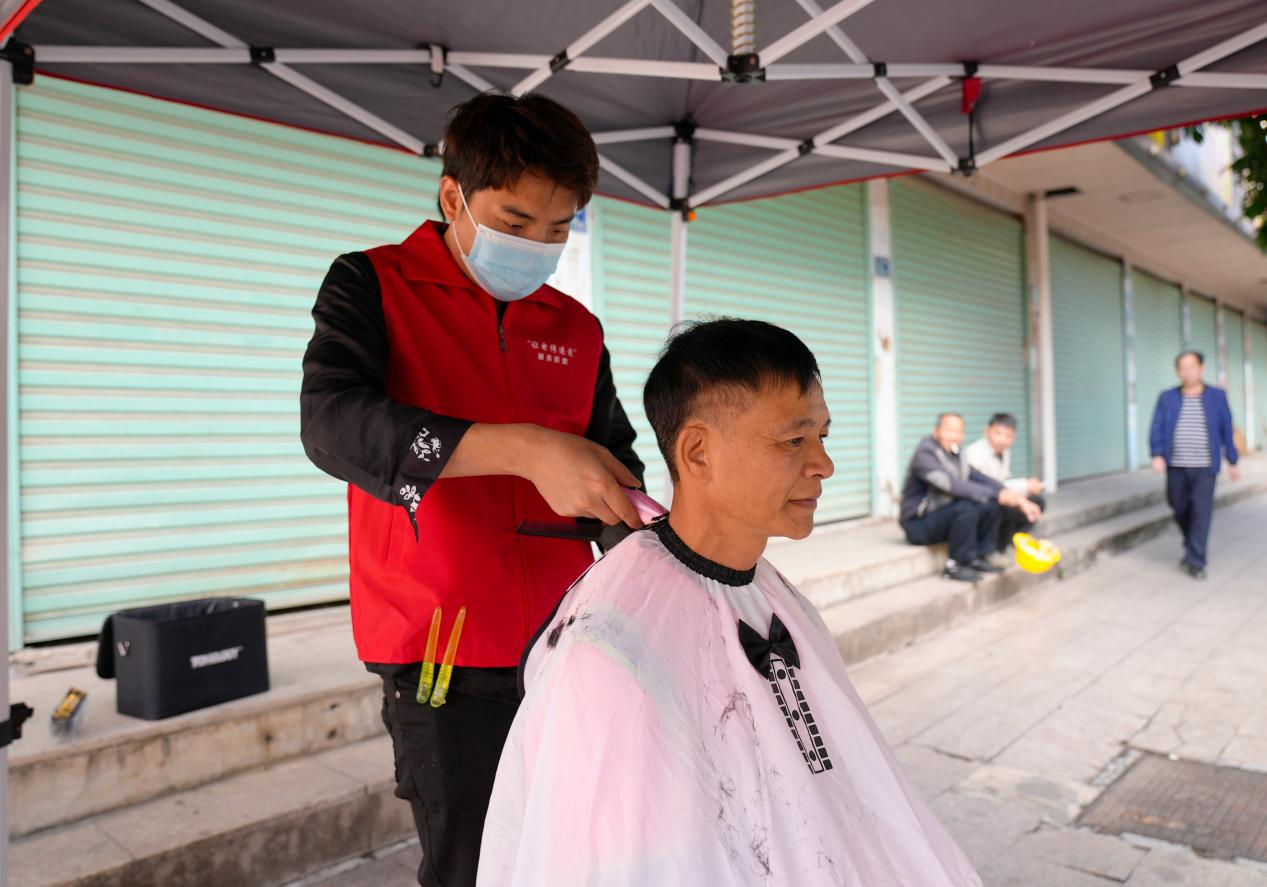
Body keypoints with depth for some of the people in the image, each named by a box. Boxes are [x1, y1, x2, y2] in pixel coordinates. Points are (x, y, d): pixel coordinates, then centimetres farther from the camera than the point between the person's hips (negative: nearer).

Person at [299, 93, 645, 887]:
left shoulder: (577, 329, 11)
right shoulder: (373, 287, -1)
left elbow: (616, 455, 19)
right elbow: (332, 422, -20)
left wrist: (633, 516, -4)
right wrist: (526, 450, -30)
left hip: (564, 640, 4)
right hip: (445, 653, -4)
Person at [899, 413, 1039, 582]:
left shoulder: (953, 454, 8)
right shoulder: (925, 454, -19)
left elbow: (980, 478, 4)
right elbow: (954, 485, -31)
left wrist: (1018, 498, -8)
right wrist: (997, 495, -33)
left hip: (941, 517, 8)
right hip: (918, 525, -8)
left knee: (993, 505, -4)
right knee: (966, 507, -31)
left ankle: (978, 557, 6)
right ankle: (955, 565, -15)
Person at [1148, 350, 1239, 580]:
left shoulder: (1217, 396, 2)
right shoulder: (1167, 398, 2)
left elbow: (1226, 430, 7)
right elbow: (1157, 430, -3)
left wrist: (1232, 461, 10)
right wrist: (1157, 455, -18)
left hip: (1204, 467, -1)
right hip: (1176, 466, 1)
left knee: (1201, 512, -7)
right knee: (1180, 510, 12)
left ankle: (1195, 562, -1)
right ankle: (1191, 548, 37)